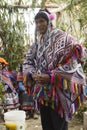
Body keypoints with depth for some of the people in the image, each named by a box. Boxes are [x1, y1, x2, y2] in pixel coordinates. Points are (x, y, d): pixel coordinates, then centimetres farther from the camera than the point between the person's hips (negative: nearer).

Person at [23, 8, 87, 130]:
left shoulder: (62, 38, -6)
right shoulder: (36, 43, 13)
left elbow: (73, 60, -14)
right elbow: (28, 62, 15)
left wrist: (51, 77, -19)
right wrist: (32, 74, -8)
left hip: (59, 91, -6)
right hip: (42, 91, 6)